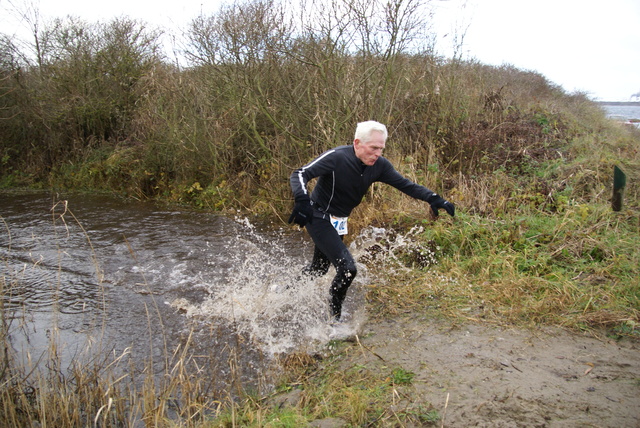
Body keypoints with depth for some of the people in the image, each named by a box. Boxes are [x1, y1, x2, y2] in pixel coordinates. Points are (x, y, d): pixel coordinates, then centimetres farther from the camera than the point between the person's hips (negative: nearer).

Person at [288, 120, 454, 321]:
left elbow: (405, 184, -4)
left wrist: (434, 199, -16)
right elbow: (300, 174, -27)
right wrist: (302, 201, -46)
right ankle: (334, 317, 5)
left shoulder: (379, 165, -9)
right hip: (319, 218, -7)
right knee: (348, 268, -18)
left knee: (319, 269, 21)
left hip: (339, 222, 7)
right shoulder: (336, 157, -26)